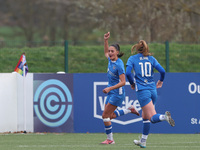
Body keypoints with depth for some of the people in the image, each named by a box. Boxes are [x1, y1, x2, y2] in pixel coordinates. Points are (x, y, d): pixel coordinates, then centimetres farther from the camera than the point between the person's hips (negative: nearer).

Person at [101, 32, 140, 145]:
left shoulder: (119, 65, -21)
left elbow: (123, 82, -24)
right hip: (111, 92, 9)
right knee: (110, 115, 16)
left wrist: (110, 88, -30)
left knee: (105, 115, -7)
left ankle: (110, 139, 3)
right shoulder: (111, 60, 3)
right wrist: (106, 40, 14)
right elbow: (106, 53, 28)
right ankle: (129, 110, 30)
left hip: (117, 93, -9)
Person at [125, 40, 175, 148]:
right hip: (152, 89, 4)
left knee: (153, 117, -10)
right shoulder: (151, 59, 9)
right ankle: (143, 141, 22)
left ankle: (164, 117, -42)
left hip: (142, 90, -4)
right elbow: (162, 71, -1)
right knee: (145, 116, 19)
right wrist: (161, 81, 19)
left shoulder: (132, 59, 2)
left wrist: (132, 84, 6)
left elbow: (128, 73, -12)